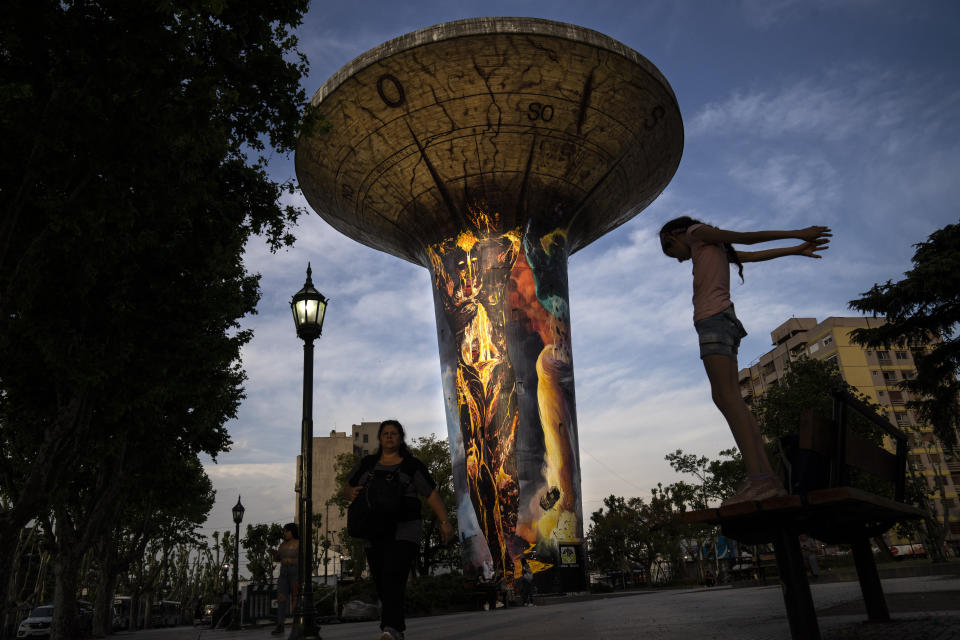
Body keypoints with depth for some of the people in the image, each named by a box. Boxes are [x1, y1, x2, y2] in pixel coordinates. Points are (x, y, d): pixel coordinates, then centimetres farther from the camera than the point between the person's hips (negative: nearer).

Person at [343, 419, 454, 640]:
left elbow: (432, 494, 0)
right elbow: (346, 488, 19)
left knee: (394, 577, -19)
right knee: (381, 582, 4)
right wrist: (351, 493, -6)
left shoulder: (412, 465, 2)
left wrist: (444, 522, -10)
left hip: (403, 531, -4)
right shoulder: (367, 464, 13)